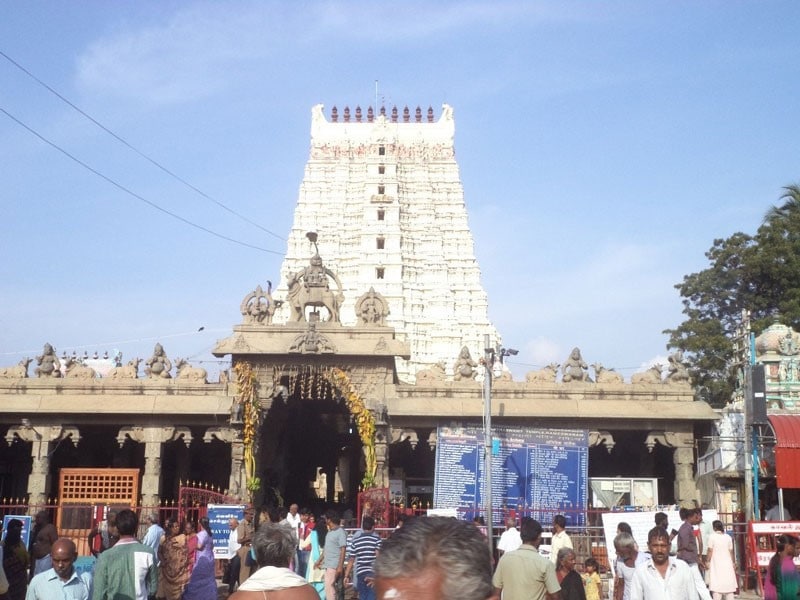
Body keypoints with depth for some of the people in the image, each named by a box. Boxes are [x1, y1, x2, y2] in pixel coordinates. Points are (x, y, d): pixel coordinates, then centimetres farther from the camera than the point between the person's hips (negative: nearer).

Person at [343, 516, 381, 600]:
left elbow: (351, 560, 12)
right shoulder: (376, 538, -1)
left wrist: (346, 575, 19)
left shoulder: (355, 540, 10)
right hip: (371, 573, -4)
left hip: (360, 573, 4)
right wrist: (374, 575, -17)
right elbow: (377, 557, -12)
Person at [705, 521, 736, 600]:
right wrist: (733, 562, 18)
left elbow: (710, 551, -9)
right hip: (727, 564, 4)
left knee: (716, 586, -5)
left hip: (716, 564, -4)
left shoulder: (712, 536, -7)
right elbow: (731, 552, 7)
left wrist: (707, 561, 0)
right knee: (729, 586, 11)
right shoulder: (728, 537, 5)